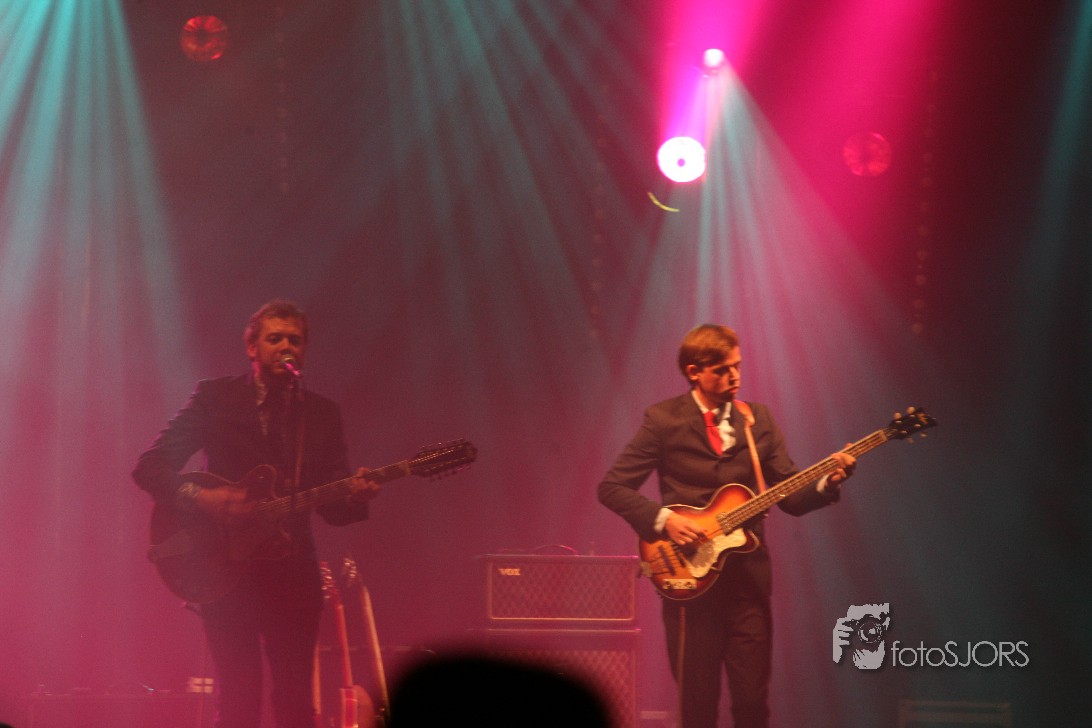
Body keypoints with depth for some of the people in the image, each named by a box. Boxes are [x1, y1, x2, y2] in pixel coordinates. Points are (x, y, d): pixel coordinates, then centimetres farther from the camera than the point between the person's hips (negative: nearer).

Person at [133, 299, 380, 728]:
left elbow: (333, 510, 10)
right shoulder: (215, 398, 2)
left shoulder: (322, 414, 12)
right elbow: (149, 467, -3)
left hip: (294, 574, 3)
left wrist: (355, 496, -13)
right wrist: (199, 499, -19)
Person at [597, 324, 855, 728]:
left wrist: (827, 482, -13)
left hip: (747, 576, 3)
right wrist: (664, 518, -16)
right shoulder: (663, 420, -1)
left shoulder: (759, 419, 9)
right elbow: (612, 487, -3)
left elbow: (791, 497, 7)